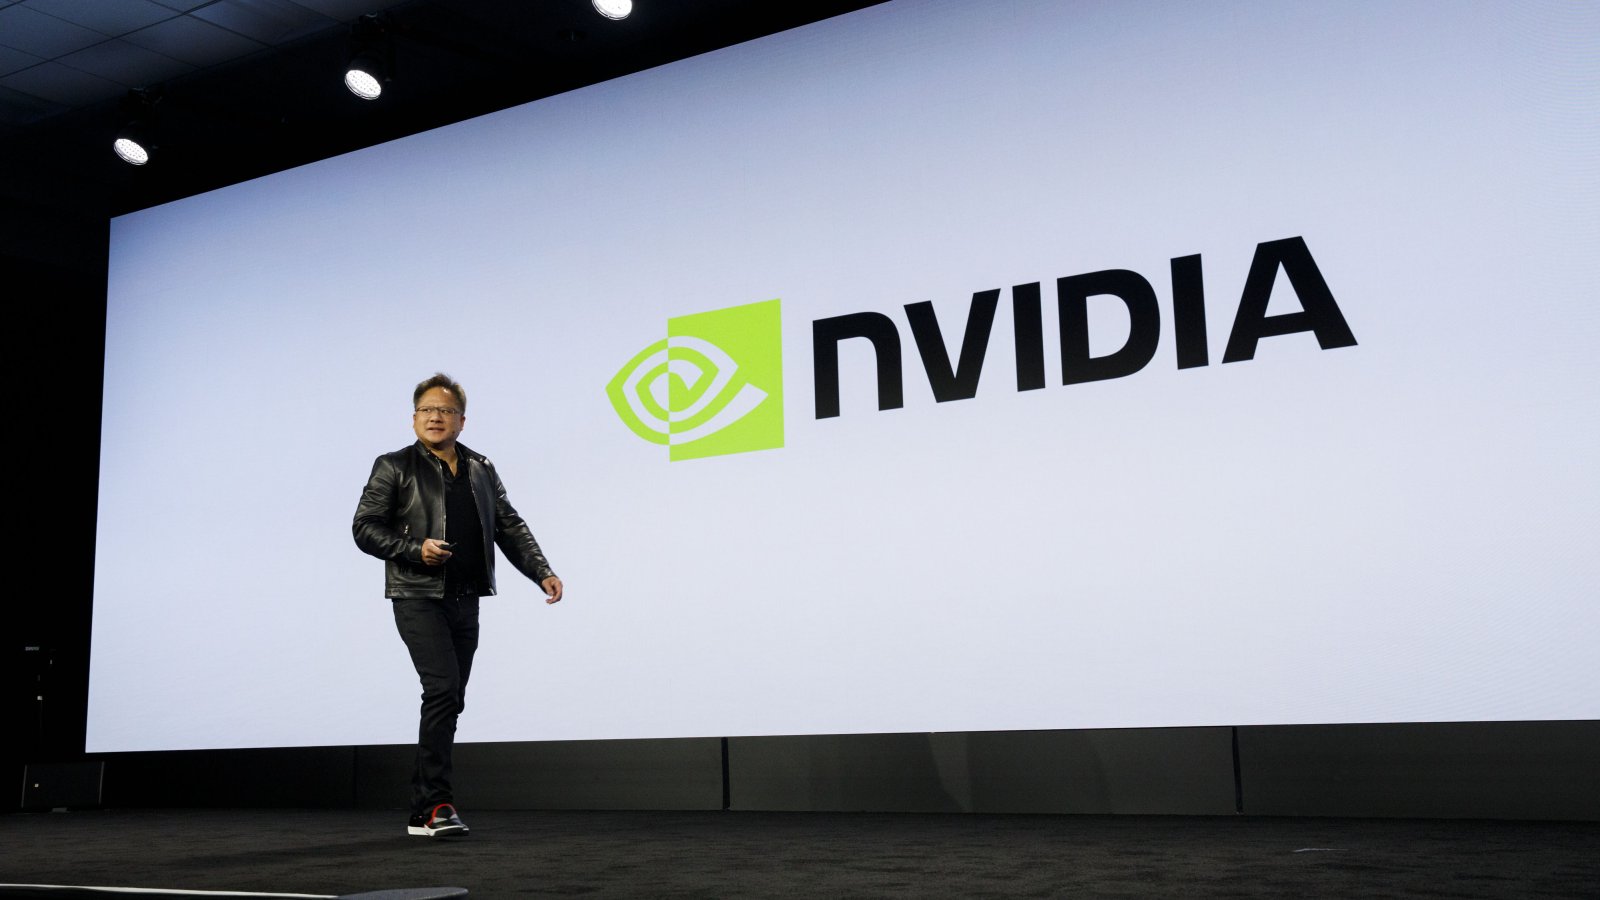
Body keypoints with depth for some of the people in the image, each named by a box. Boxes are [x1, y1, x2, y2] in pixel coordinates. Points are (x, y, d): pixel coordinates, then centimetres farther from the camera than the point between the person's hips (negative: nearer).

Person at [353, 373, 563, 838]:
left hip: (465, 600, 6)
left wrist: (542, 572, 1)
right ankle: (436, 803, -13)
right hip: (418, 597, -5)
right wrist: (415, 549, -17)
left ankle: (423, 812, 18)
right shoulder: (394, 468, 2)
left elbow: (509, 527, 14)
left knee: (448, 700, 8)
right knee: (443, 688, -19)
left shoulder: (482, 470, 15)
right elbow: (364, 527, -3)